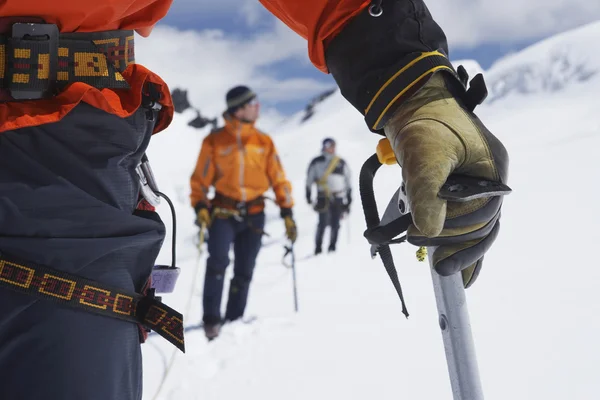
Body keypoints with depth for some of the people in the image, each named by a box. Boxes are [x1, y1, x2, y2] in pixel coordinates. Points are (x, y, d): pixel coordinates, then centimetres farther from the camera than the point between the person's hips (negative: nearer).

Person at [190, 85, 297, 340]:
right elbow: (200, 178, 1)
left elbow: (278, 178, 9)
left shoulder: (264, 142, 5)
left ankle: (234, 321, 17)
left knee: (244, 272, 5)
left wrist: (287, 212, 3)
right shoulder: (214, 141, -2)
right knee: (218, 261, -19)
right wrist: (200, 206, -13)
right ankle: (211, 320, -11)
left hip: (254, 215, 3)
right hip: (223, 212, -2)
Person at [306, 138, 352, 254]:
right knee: (323, 223, -12)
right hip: (323, 197, -2)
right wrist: (308, 194, 5)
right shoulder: (316, 162, 7)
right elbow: (309, 180, 11)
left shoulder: (341, 163, 11)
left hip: (338, 198, 2)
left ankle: (332, 248, 9)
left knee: (335, 224, -1)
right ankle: (318, 248, -6)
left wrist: (349, 197, 11)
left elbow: (348, 180, 15)